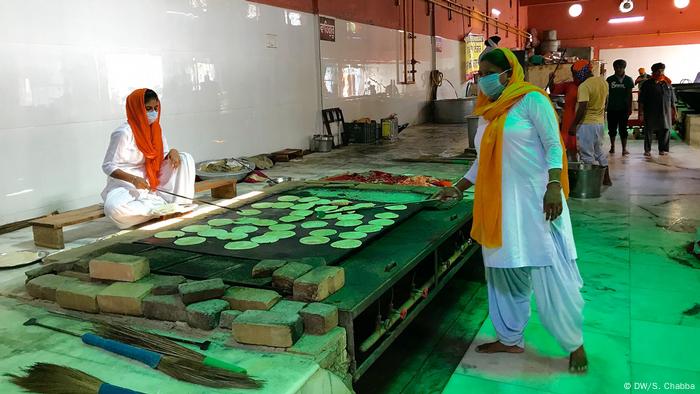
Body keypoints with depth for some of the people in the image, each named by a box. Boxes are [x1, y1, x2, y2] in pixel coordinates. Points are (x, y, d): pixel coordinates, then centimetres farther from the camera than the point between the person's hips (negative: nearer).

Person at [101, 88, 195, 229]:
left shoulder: (155, 129, 4)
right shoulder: (123, 133, -17)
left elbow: (162, 159, 9)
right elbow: (108, 166, -14)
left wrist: (172, 152, -15)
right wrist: (133, 179, -30)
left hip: (152, 183, 6)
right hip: (124, 186, -6)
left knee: (185, 158, -5)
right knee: (114, 209, -38)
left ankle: (178, 205, -15)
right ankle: (163, 206, -23)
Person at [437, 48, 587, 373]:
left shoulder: (531, 99, -5)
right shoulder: (489, 111, 14)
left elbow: (553, 145, -9)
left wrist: (554, 187, -20)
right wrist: (458, 189, 18)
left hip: (534, 201, -7)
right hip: (500, 204, 7)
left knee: (549, 273, -1)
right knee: (505, 272, 12)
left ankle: (575, 343, 16)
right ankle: (510, 338, 27)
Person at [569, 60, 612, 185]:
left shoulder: (584, 86, -20)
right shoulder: (603, 81, 7)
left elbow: (582, 108, -24)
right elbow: (604, 102, 16)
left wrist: (573, 125, -18)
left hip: (586, 124, -9)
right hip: (600, 122, 9)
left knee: (587, 154, 0)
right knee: (599, 151, 20)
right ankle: (606, 178, 27)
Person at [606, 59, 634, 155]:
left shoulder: (628, 80, 3)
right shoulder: (610, 79, 3)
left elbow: (629, 95, 4)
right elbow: (606, 93, 7)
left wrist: (630, 108, -1)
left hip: (623, 108, -1)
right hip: (612, 108, 1)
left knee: (623, 129, -1)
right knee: (612, 128, 8)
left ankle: (624, 149, 2)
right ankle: (612, 146, 22)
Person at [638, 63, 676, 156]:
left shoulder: (667, 84, 10)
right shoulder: (647, 84, 0)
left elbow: (673, 101, 13)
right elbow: (641, 101, -2)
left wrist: (674, 113, 8)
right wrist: (641, 113, -9)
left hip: (665, 113, 3)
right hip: (650, 113, -3)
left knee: (664, 131, 5)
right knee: (648, 131, 2)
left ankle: (663, 149, 16)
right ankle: (647, 150, 13)